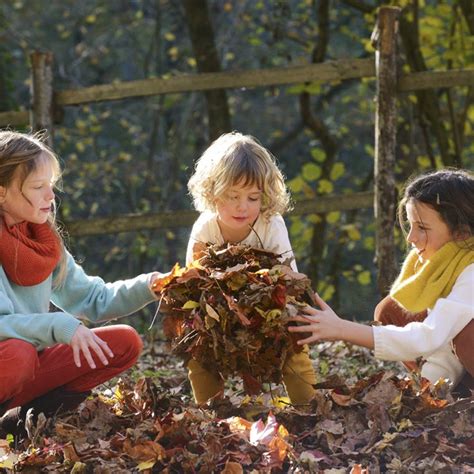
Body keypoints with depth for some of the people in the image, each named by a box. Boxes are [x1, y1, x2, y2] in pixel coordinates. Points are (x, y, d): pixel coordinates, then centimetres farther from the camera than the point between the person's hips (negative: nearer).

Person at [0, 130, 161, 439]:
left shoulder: (42, 240, 6)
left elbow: (93, 299, 10)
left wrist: (147, 287, -5)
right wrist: (61, 327, -33)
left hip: (27, 366, 8)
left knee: (125, 343, -3)